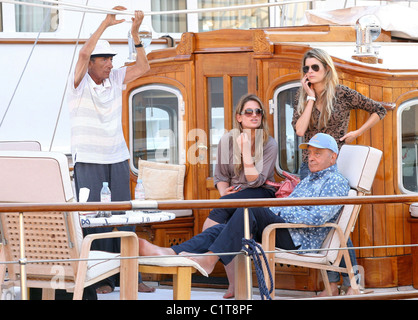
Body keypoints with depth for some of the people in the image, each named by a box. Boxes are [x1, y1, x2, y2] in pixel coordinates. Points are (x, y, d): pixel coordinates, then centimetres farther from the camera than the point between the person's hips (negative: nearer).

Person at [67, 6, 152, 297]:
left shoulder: (115, 79, 9)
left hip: (118, 159, 5)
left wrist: (135, 33, -4)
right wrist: (106, 24, -20)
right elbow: (83, 54, -21)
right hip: (89, 162, -5)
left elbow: (143, 67, 5)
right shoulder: (79, 83, -5)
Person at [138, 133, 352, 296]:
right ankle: (171, 253, -28)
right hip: (280, 228, 9)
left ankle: (209, 259, -38)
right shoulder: (307, 181, 32)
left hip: (300, 240, -9)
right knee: (222, 228, -9)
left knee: (249, 210, -30)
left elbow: (317, 218, -14)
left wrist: (278, 210, -12)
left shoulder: (337, 183, 2)